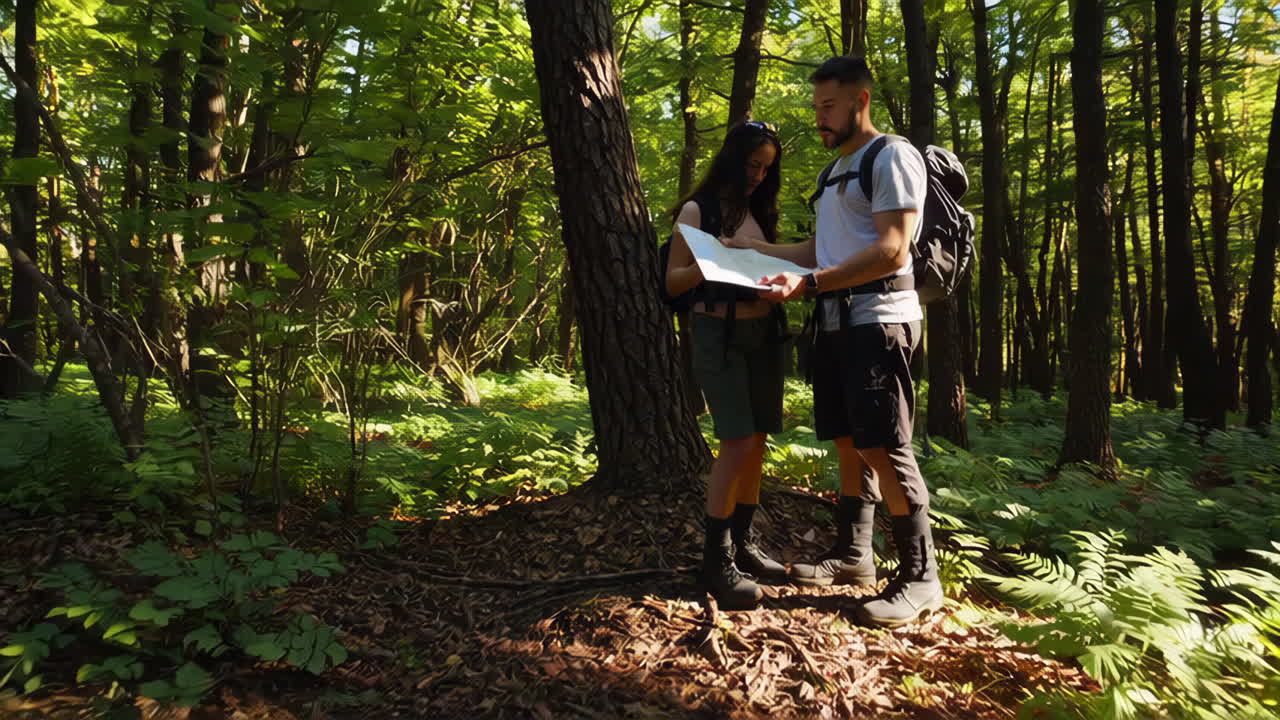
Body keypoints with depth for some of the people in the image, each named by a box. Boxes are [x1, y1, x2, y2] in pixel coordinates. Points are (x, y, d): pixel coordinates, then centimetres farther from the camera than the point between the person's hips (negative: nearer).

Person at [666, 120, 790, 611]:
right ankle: (716, 561, -5)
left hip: (763, 333, 7)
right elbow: (673, 282, -5)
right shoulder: (698, 210, -1)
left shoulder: (760, 211, 18)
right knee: (738, 443, -13)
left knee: (756, 443, 6)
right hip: (719, 333, -7)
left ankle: (743, 545, 17)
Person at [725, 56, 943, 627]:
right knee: (848, 444, 11)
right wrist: (749, 250, 18)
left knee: (884, 447, -9)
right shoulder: (834, 171, 23)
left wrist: (810, 283, -25)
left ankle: (919, 578, 0)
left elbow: (891, 251, -17)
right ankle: (852, 554, 21)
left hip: (878, 318, -9)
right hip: (834, 322, 9)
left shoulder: (892, 158, -6)